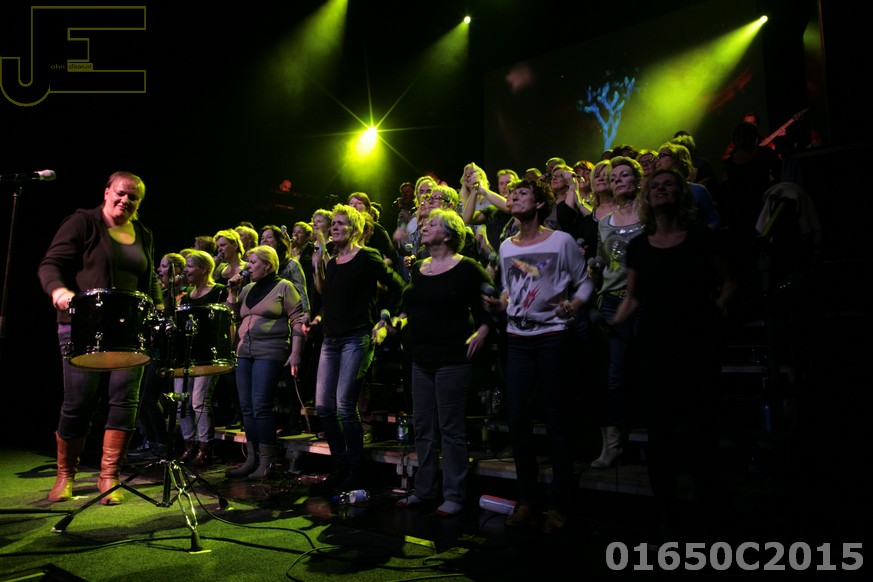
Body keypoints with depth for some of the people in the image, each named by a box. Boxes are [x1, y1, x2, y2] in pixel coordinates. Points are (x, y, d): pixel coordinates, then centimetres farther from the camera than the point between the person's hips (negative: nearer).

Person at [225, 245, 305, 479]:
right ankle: (251, 459, 15)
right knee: (247, 407, 7)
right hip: (244, 352, 7)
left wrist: (295, 353, -15)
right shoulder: (248, 289, 18)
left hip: (269, 353, -7)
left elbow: (298, 321, -7)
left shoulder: (284, 287, -1)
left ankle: (266, 462, -2)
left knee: (261, 406, -10)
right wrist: (233, 291, 7)